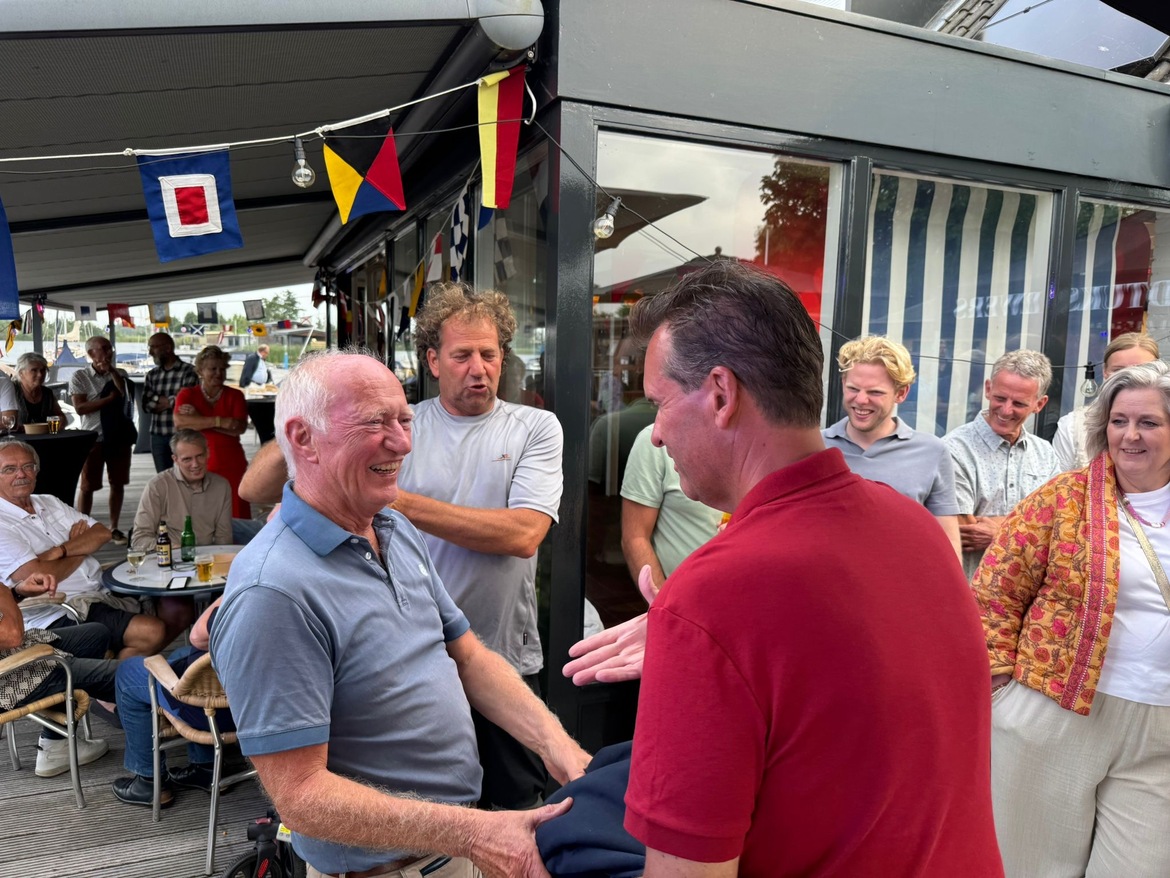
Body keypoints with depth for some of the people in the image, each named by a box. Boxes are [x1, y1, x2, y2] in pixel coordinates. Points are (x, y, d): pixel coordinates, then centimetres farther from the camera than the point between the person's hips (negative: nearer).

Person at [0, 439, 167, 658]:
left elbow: (102, 534, 6)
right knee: (151, 632, -27)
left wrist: (59, 551, -11)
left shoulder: (49, 503, 17)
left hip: (101, 594, 8)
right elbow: (38, 578, -16)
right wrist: (81, 550, 0)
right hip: (60, 615, -8)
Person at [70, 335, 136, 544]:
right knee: (87, 486, 2)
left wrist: (111, 370, -14)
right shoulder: (79, 377, -2)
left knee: (118, 483, 9)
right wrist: (110, 398, -12)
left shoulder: (119, 373, 7)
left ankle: (114, 528, 19)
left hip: (120, 436, 3)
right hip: (93, 438, -3)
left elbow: (125, 393, -12)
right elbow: (80, 408, -11)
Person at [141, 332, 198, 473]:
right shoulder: (152, 375, 13)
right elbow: (146, 403, 3)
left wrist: (158, 400, -1)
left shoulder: (188, 371, -5)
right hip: (157, 435, 5)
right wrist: (167, 400, -13)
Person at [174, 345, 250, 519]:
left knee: (235, 518, -4)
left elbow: (239, 428, -7)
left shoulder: (235, 396, 9)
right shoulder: (187, 394, 9)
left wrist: (199, 420, -11)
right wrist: (219, 421, -17)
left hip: (231, 466, 0)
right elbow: (179, 421, -11)